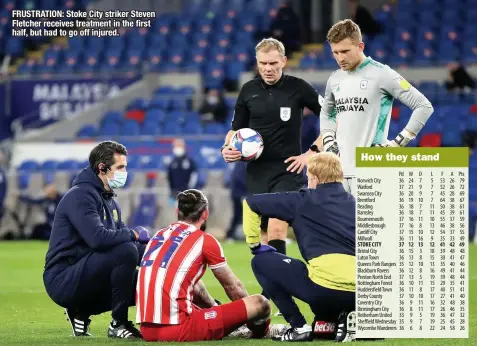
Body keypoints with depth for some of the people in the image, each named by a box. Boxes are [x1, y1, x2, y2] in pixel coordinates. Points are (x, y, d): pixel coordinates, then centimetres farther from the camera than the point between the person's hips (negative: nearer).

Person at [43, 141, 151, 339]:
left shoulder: (110, 201, 17)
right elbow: (98, 238, -29)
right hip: (63, 281, -10)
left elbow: (120, 238, 14)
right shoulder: (81, 195, -14)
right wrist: (134, 234, -14)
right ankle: (118, 324, -16)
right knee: (126, 250, -26)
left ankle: (81, 313, 13)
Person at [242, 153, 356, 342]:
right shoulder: (354, 203, 23)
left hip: (324, 289, -5)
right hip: (359, 293, 5)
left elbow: (251, 203, 14)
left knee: (261, 261, 18)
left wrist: (255, 245, 25)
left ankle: (298, 327, 11)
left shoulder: (303, 200, 12)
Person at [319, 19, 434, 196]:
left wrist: (399, 142, -8)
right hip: (338, 169, 6)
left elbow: (424, 106, -5)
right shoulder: (334, 80, 13)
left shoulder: (381, 74, -5)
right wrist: (328, 140, 15)